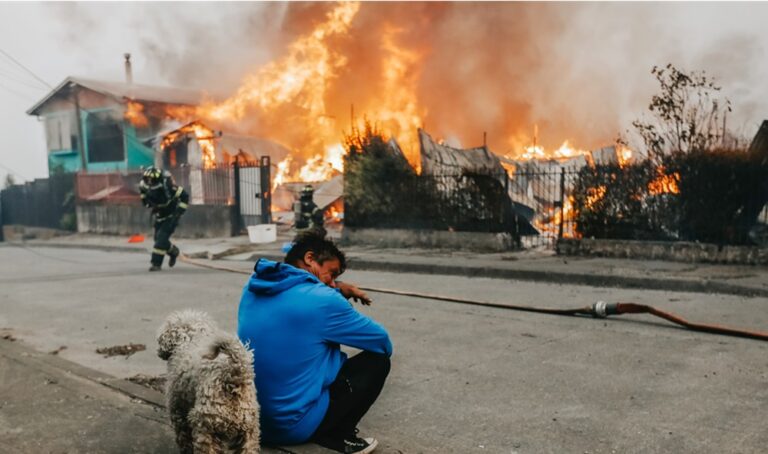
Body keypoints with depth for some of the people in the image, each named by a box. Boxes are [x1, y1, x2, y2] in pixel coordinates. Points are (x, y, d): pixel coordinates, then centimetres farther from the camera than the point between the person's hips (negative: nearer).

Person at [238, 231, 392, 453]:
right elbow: (383, 342, -3)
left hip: (249, 417, 8)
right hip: (291, 425, -7)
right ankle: (334, 436, 2)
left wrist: (339, 289, 11)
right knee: (377, 360, 5)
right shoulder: (322, 300, -17)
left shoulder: (254, 286, 2)